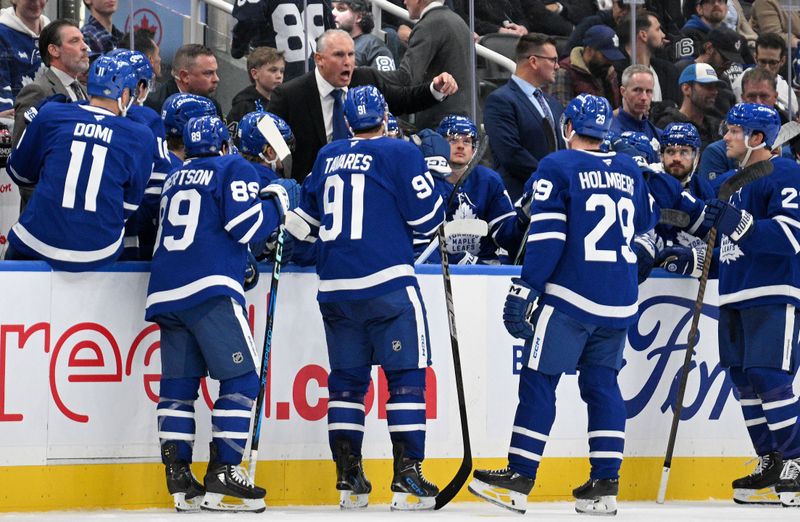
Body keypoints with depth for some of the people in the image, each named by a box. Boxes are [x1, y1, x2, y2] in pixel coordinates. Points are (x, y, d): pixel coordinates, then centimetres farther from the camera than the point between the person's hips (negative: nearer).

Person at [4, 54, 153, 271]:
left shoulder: (50, 115, 1)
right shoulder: (141, 137, 2)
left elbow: (20, 173, 14)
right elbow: (128, 206, 8)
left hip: (39, 244, 0)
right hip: (100, 253, 1)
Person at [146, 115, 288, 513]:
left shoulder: (174, 179, 24)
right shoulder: (234, 169, 4)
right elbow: (246, 226, -8)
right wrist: (277, 206, 11)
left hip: (165, 293, 7)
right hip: (210, 288, -7)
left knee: (178, 383, 7)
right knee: (241, 378, -6)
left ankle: (178, 477, 3)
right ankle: (223, 473, -15)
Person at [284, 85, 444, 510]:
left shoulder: (328, 157, 13)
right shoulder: (398, 153, -5)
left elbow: (304, 213, 23)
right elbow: (426, 217, -5)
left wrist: (282, 240, 41)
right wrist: (433, 185, 14)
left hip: (335, 289, 6)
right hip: (387, 284, -6)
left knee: (346, 378, 11)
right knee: (406, 377, -2)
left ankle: (348, 479, 10)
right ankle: (407, 478, -9)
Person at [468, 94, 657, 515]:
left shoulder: (557, 167, -5)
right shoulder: (630, 171, 11)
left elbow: (546, 236, -12)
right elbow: (645, 224, 24)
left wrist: (522, 292, -12)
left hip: (571, 298, -6)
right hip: (620, 305, 6)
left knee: (539, 380, -1)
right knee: (602, 384, 12)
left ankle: (518, 479, -4)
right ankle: (605, 484, 5)